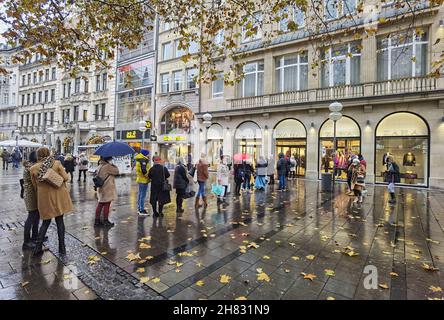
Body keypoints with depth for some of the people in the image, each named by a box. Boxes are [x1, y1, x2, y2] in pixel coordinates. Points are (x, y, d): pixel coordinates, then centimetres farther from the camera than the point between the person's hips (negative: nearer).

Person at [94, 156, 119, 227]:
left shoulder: (99, 167, 11)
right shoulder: (108, 166, -18)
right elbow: (116, 171, -13)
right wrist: (113, 165, -2)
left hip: (100, 189, 9)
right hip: (107, 189, -9)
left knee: (100, 204, 13)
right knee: (106, 205, 1)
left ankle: (97, 221, 20)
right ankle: (106, 221, 9)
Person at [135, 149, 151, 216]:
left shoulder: (139, 159, 16)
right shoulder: (143, 160, -17)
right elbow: (144, 170, -26)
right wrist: (148, 176, -16)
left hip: (140, 179, 11)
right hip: (144, 179, -11)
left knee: (140, 194, 17)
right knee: (143, 195, -6)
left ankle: (139, 209, 27)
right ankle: (142, 210, -2)